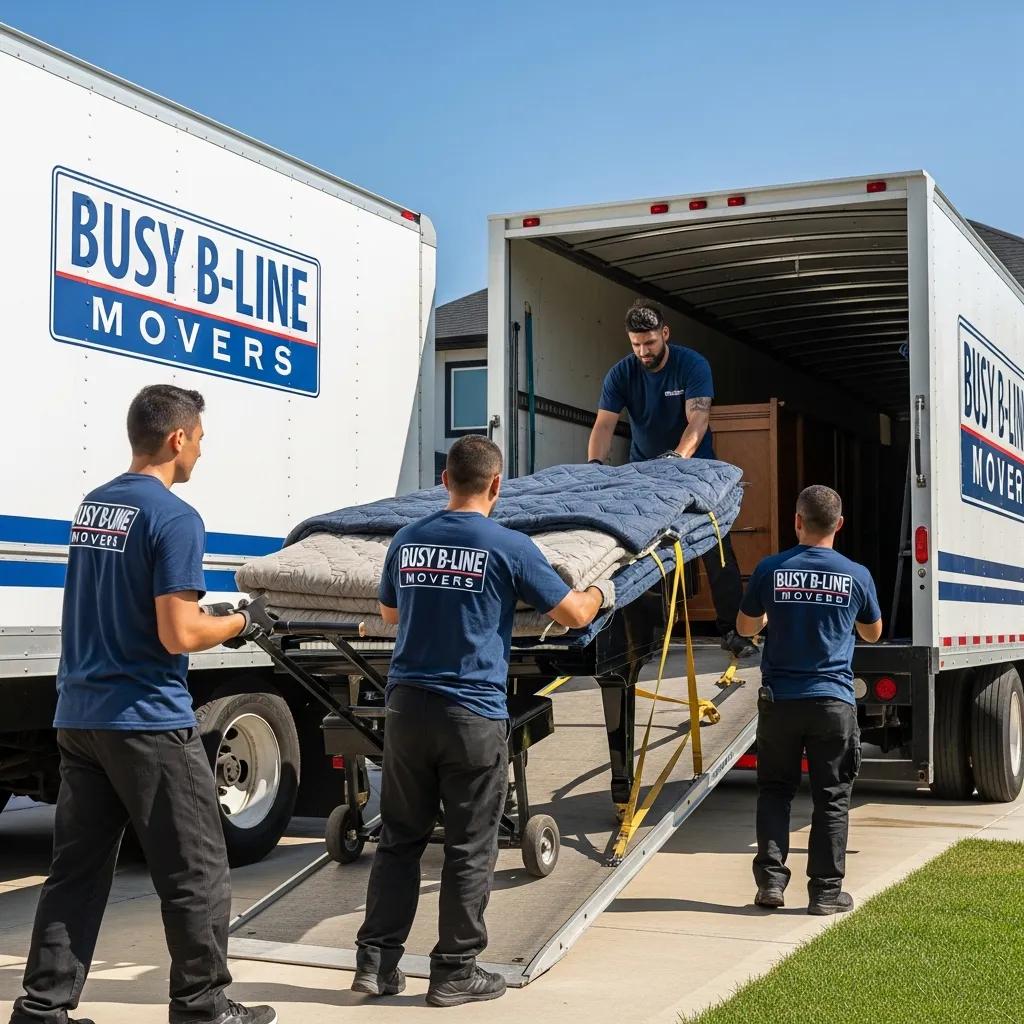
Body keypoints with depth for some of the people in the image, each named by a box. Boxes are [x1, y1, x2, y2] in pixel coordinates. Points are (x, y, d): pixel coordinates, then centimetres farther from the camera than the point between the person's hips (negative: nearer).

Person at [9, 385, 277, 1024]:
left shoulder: (91, 506, 12)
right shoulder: (174, 518, -14)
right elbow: (177, 636, -19)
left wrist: (212, 620, 19)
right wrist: (243, 623, -2)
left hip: (78, 715, 8)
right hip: (149, 720, -8)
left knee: (77, 870, 12)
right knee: (196, 873, 3)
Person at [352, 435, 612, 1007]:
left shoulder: (408, 541, 7)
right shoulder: (509, 547, -7)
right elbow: (574, 614, -1)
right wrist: (601, 593, 21)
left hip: (407, 708, 4)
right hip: (473, 716, -4)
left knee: (400, 839, 13)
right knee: (470, 849, 6)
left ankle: (376, 962, 15)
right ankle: (455, 972, 12)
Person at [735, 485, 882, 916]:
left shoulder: (770, 569, -5)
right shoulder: (856, 576, -3)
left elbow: (746, 626, 9)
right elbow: (873, 633, 14)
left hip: (779, 699, 1)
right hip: (833, 701, 0)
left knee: (774, 790, 14)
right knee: (831, 798, 7)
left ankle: (771, 880, 9)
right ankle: (825, 891, 9)